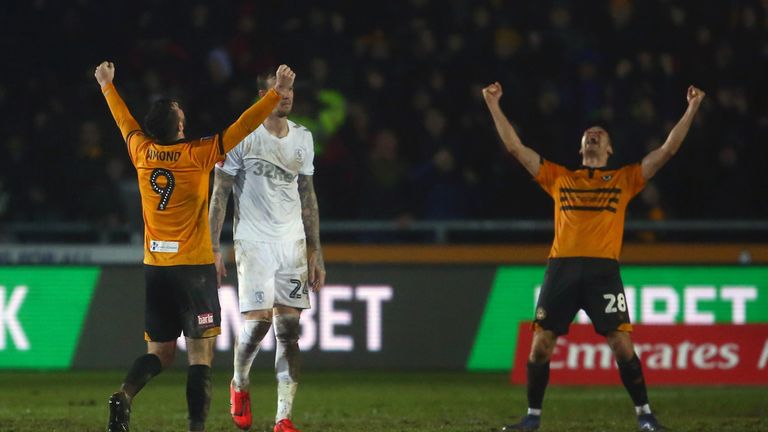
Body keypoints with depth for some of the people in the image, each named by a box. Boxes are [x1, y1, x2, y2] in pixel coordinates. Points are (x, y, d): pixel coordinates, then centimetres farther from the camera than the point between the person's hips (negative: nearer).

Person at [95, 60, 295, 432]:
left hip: (154, 267, 5)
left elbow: (124, 120, 22)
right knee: (200, 355, -4)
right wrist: (277, 92, -4)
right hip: (194, 266, -5)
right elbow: (243, 126, -9)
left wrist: (107, 86, 39)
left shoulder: (142, 152, 3)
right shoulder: (197, 154, -10)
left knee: (159, 352, 12)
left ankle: (124, 394, -15)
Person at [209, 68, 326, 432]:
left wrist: (316, 253, 14)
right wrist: (213, 247, -9)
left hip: (293, 243, 4)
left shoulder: (303, 138, 11)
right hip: (253, 241, -4)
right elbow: (220, 193, -3)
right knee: (258, 321, -14)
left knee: (289, 330, -2)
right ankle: (239, 385, 17)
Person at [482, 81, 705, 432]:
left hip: (603, 270, -2)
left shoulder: (625, 179, 15)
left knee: (622, 344, -7)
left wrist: (691, 110, 9)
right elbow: (515, 147, 19)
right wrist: (494, 106, 16)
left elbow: (667, 150, 12)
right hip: (561, 268, 2)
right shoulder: (558, 178, 19)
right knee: (540, 345, -1)